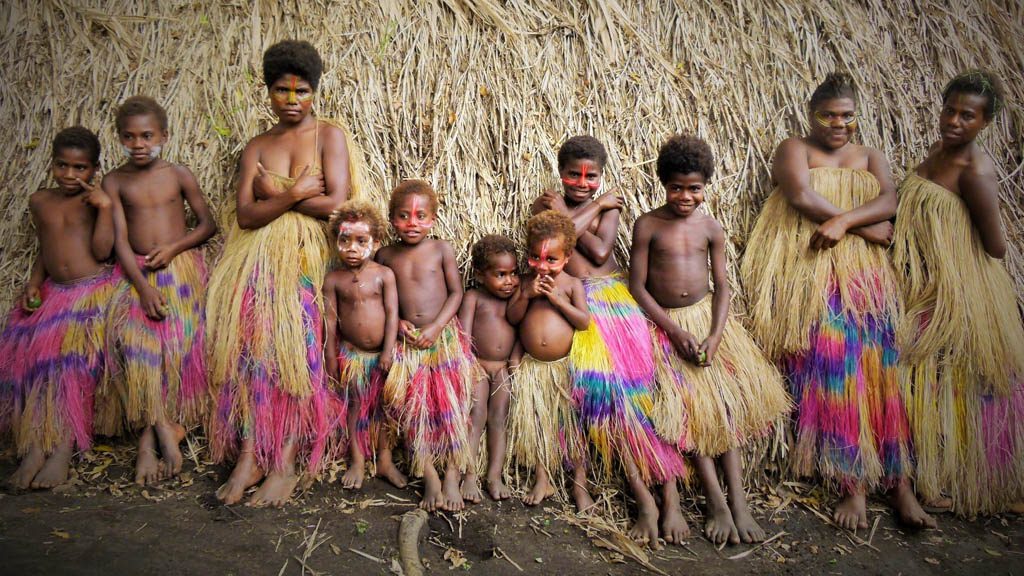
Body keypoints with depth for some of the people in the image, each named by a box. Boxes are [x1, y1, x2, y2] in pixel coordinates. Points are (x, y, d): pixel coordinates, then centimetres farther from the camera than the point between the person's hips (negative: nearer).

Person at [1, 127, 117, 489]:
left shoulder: (96, 200, 2)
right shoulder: (39, 201, 17)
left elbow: (101, 251, -9)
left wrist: (105, 207, -12)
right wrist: (34, 283, 8)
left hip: (95, 290, -5)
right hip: (52, 292, 5)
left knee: (70, 350, -27)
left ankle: (63, 447, -24)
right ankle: (34, 445, -22)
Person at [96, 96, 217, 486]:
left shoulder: (178, 175, 4)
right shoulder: (114, 182, 5)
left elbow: (208, 224, 7)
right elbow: (119, 239, -2)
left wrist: (173, 248, -10)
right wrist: (143, 286, -15)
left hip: (181, 266, 0)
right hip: (136, 272, 1)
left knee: (175, 340, -18)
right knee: (132, 336, -24)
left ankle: (149, 438, -9)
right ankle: (164, 429, -20)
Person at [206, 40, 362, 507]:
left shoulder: (329, 135, 6)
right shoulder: (256, 148, 16)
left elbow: (335, 203, -9)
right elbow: (245, 214, 2)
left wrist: (272, 193, -2)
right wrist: (294, 194, -13)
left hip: (308, 253, -3)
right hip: (255, 256, 3)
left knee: (295, 347, -15)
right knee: (251, 343, -13)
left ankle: (286, 463, -11)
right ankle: (249, 456, -8)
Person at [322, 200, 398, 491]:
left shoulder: (384, 274, -6)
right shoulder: (334, 279, -4)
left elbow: (392, 312, -8)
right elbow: (330, 321, -2)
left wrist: (388, 350, -13)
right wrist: (331, 358, -1)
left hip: (382, 353, 0)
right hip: (351, 354, 0)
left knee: (383, 406, 10)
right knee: (354, 405, 8)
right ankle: (357, 461, 18)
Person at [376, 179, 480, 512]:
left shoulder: (441, 249, 0)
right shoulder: (385, 256, 6)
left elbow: (456, 292, -1)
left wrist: (435, 328, -12)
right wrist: (398, 324, -7)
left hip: (443, 335, -2)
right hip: (407, 340, 2)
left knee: (451, 405, -8)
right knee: (414, 408, -5)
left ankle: (453, 477, -1)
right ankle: (430, 478, 2)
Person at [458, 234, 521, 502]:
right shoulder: (473, 297, -1)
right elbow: (464, 334, -7)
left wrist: (516, 358, -9)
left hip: (504, 368, 3)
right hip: (477, 366, -3)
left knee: (498, 419, -1)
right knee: (477, 415, -13)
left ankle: (495, 476, 0)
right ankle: (470, 475, -10)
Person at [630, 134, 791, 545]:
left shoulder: (711, 228, 2)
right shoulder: (647, 226, -7)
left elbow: (722, 285, 3)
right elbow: (637, 286, -8)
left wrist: (715, 334, -14)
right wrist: (675, 332, -15)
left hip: (707, 316, 3)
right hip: (665, 323, -3)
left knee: (726, 399, -10)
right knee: (689, 403, -14)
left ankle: (738, 501, -7)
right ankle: (716, 502, -9)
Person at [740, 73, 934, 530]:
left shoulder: (870, 157, 24)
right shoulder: (795, 149, 13)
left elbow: (889, 201, 4)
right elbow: (802, 196, -8)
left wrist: (843, 222, -16)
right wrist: (870, 229, -6)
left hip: (866, 274, 3)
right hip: (812, 272, -3)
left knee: (880, 364, -12)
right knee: (830, 364, -19)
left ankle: (898, 481, -11)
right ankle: (853, 484, -17)